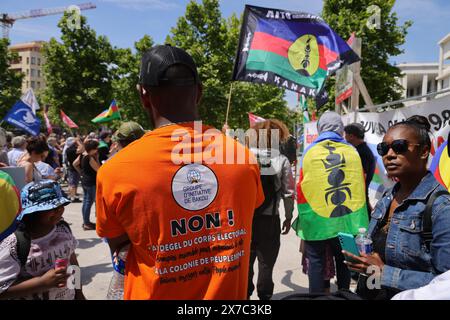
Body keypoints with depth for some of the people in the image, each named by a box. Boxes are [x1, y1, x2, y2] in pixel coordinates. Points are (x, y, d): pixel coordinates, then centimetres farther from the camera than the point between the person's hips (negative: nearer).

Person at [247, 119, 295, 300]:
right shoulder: (282, 160, -6)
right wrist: (288, 217, 8)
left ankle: (245, 294, 29)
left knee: (246, 260, 17)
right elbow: (288, 192, -5)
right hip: (270, 218, -1)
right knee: (266, 262, 13)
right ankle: (264, 296, 24)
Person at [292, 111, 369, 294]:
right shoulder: (352, 152, -1)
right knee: (343, 261, 19)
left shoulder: (310, 152, -6)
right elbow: (361, 186, 8)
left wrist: (304, 212, 15)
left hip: (317, 220, -2)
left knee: (316, 262, 8)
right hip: (347, 218, 3)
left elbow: (301, 189, -2)